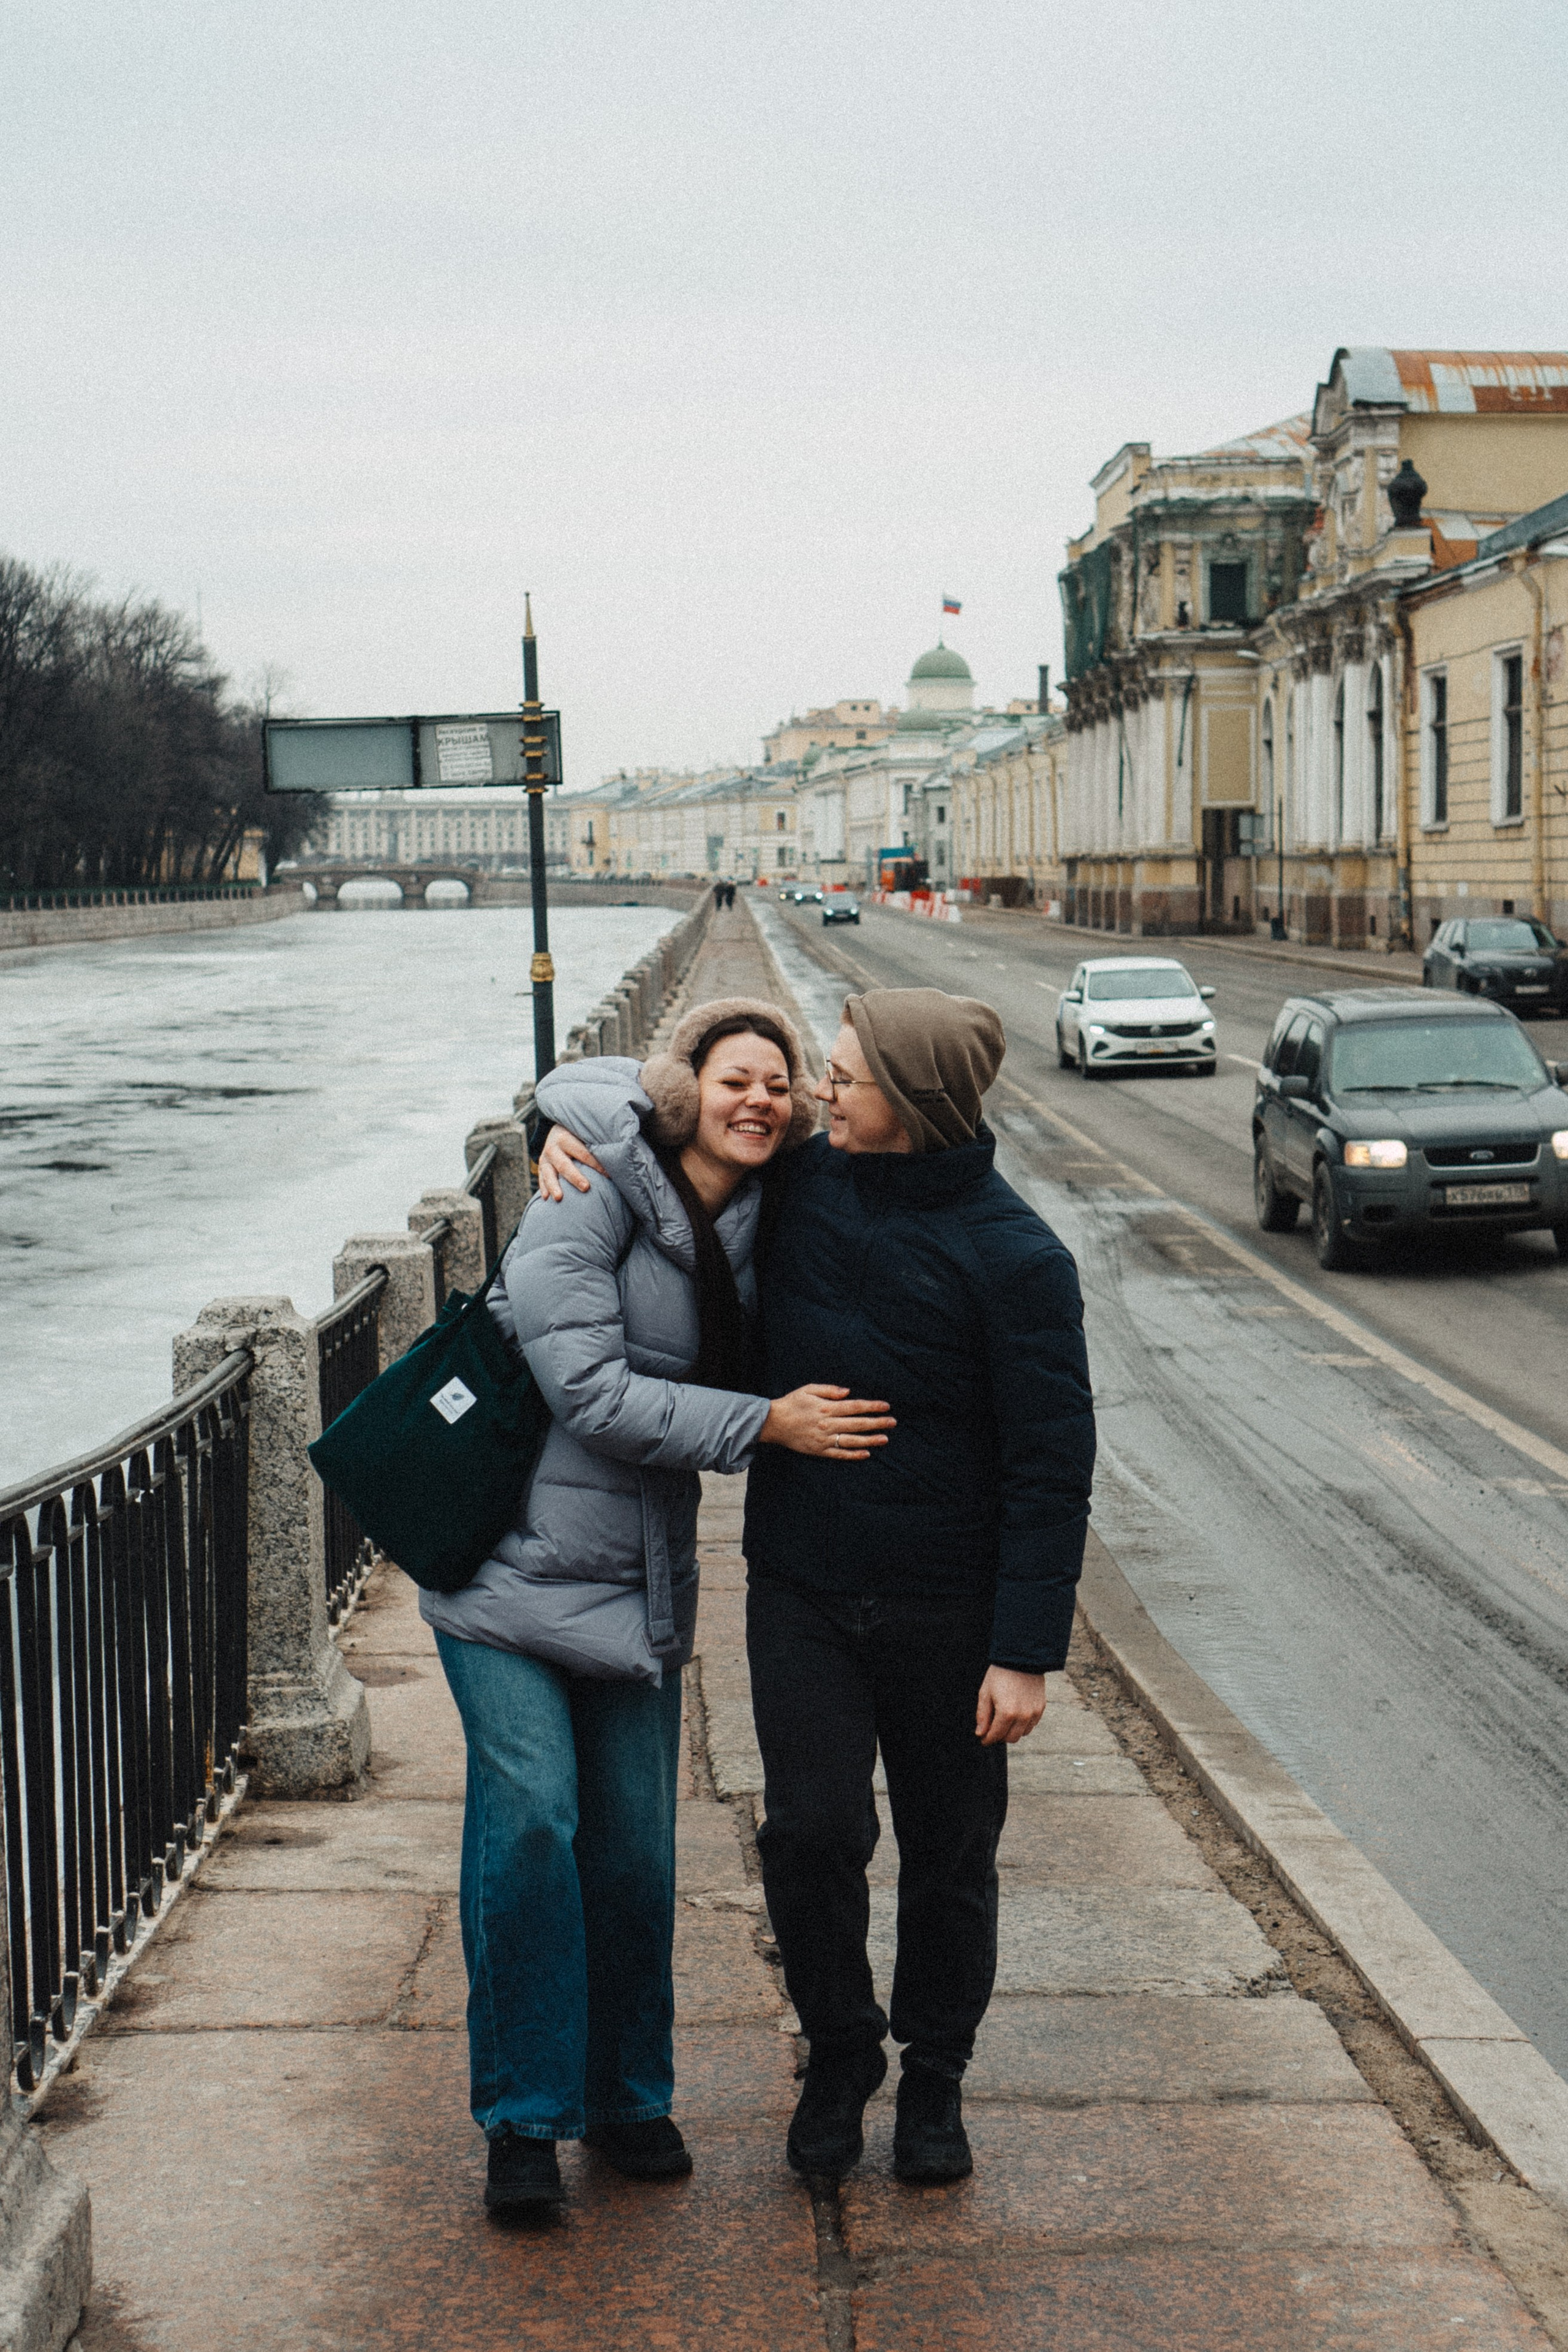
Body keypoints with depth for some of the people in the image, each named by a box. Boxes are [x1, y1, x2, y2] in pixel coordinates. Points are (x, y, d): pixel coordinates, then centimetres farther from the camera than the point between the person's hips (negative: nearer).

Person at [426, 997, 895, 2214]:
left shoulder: (757, 1230, 6)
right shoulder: (587, 1204, -13)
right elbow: (594, 1393, -20)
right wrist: (768, 1424, -19)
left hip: (639, 1579, 5)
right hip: (516, 1556, -5)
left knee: (637, 1841, 6)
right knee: (530, 1819, -11)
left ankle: (627, 2096, 23)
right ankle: (524, 2115, 1)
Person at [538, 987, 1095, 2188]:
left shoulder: (1015, 1259, -16)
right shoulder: (797, 1186, -2)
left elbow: (1052, 1466, -14)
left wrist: (1027, 1651, -16)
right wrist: (572, 1133, -4)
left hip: (947, 1611, -3)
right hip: (800, 1591, 3)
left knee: (949, 1854, 9)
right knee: (811, 1833, -4)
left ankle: (934, 2080, 31)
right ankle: (840, 2054, 22)